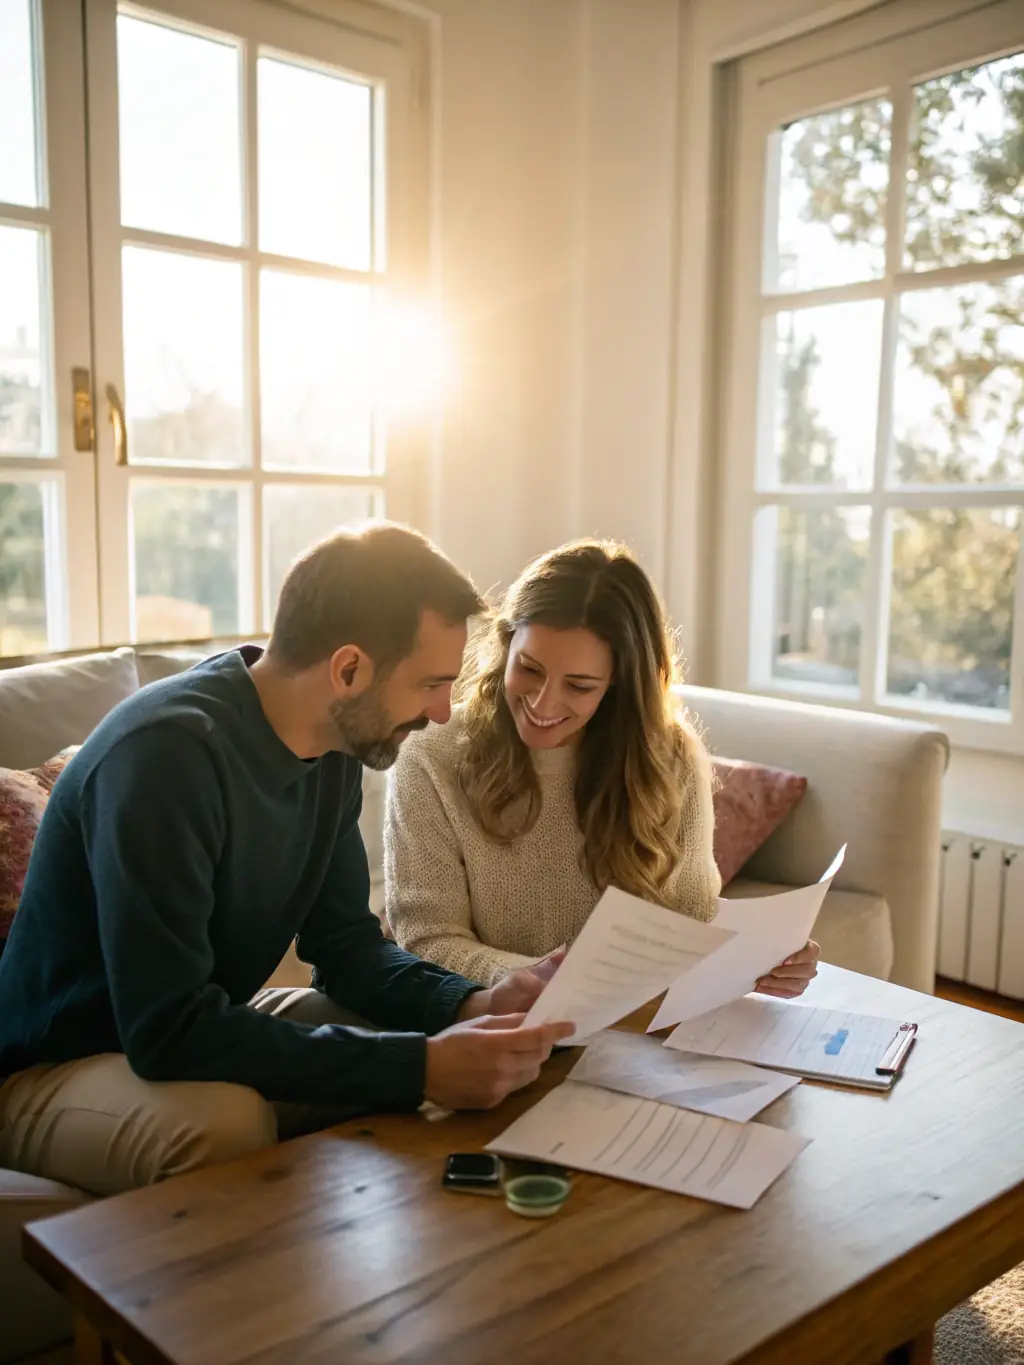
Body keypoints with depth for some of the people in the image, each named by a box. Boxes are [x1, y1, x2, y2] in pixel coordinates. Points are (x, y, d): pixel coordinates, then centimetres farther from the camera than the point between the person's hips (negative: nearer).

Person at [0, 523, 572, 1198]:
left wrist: (471, 1004, -17)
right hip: (55, 1068, -7)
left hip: (205, 1032, 8)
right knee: (227, 1123, -36)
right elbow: (168, 1027, -35)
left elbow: (346, 941, 2)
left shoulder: (334, 746, -6)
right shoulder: (168, 751, -32)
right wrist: (419, 1066, -35)